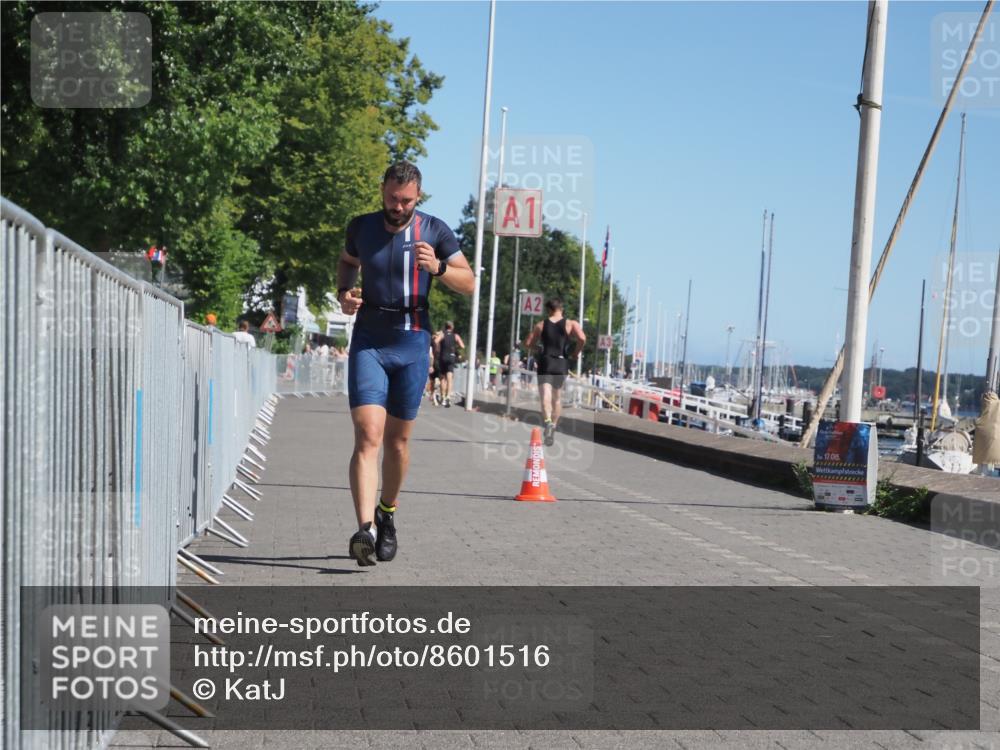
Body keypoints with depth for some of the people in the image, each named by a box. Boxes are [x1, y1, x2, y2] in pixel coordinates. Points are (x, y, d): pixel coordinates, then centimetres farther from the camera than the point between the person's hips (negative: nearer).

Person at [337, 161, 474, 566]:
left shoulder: (435, 231, -1)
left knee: (397, 441, 10)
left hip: (412, 344, 0)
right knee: (368, 436, -16)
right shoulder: (361, 227, 3)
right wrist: (343, 292, 3)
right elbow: (347, 261, 24)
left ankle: (387, 515, 32)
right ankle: (365, 528, -25)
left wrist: (437, 267, -18)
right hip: (367, 343, 0)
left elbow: (469, 283, 1)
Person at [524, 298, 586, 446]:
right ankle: (553, 426, 22)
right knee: (557, 397, 18)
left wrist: (536, 352, 25)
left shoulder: (541, 325, 6)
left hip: (545, 363, -1)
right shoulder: (570, 324, 3)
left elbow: (527, 344, 6)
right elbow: (582, 338, -13)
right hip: (561, 364, 1)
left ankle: (548, 421, -38)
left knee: (546, 395, -13)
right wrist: (575, 354, 1)